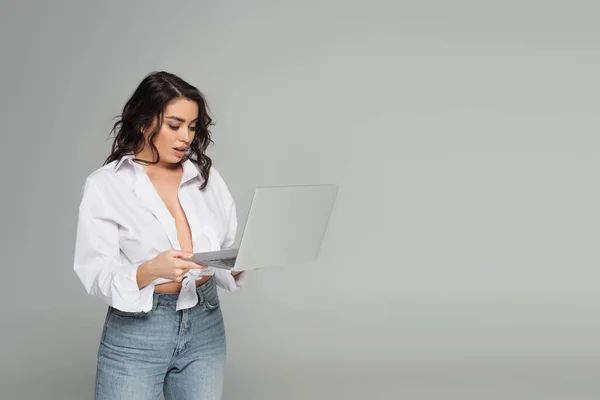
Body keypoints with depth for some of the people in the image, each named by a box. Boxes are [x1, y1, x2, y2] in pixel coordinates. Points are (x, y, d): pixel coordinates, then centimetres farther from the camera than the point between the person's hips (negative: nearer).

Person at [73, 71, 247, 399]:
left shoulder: (206, 176, 4)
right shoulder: (104, 186, -8)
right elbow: (97, 277, -13)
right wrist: (150, 270, -31)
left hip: (205, 326, 4)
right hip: (136, 332, -3)